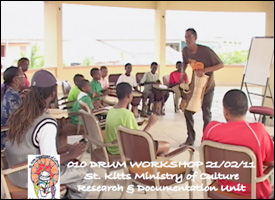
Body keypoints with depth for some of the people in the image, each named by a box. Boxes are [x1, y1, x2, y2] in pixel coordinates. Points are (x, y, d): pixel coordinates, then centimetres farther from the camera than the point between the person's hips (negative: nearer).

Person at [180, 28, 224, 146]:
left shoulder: (206, 51, -23)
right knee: (187, 111, 0)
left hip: (207, 85, -4)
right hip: (194, 84, 5)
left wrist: (204, 70, -31)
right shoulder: (185, 51, -7)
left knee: (206, 113, 2)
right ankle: (190, 139, 14)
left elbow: (221, 64, -21)